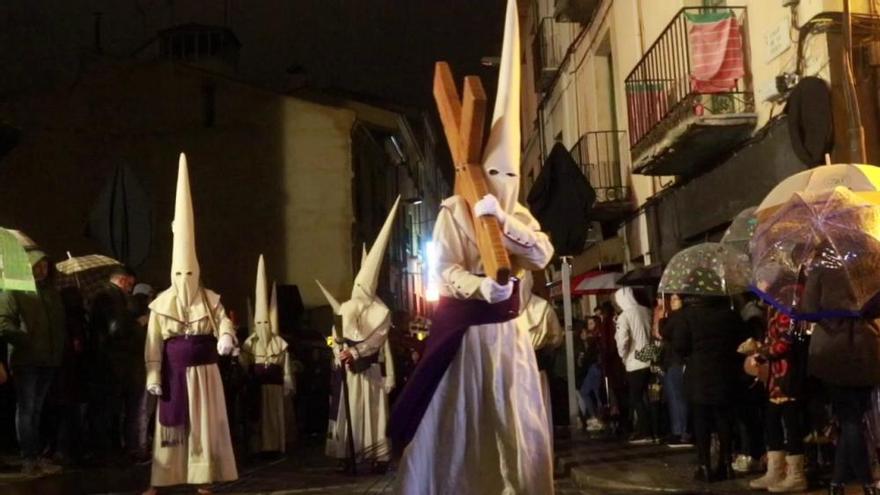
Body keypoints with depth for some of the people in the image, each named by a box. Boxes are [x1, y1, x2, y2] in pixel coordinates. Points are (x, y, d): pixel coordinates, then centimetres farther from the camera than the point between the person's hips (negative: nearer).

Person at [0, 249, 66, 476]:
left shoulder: (53, 294, 18)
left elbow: (61, 324, 21)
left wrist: (61, 348, 7)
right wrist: (27, 341, -21)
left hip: (48, 360, 6)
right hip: (25, 359, -6)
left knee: (37, 410, 11)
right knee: (26, 409, -2)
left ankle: (37, 457, 15)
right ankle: (29, 459, 0)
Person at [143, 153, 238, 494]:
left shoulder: (210, 300, 1)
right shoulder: (161, 304, -1)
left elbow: (224, 324, -6)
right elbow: (153, 344, -1)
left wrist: (226, 338, -31)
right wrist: (153, 377, -5)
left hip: (203, 372, 1)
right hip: (174, 373, -1)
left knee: (205, 424, 4)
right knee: (170, 425, 2)